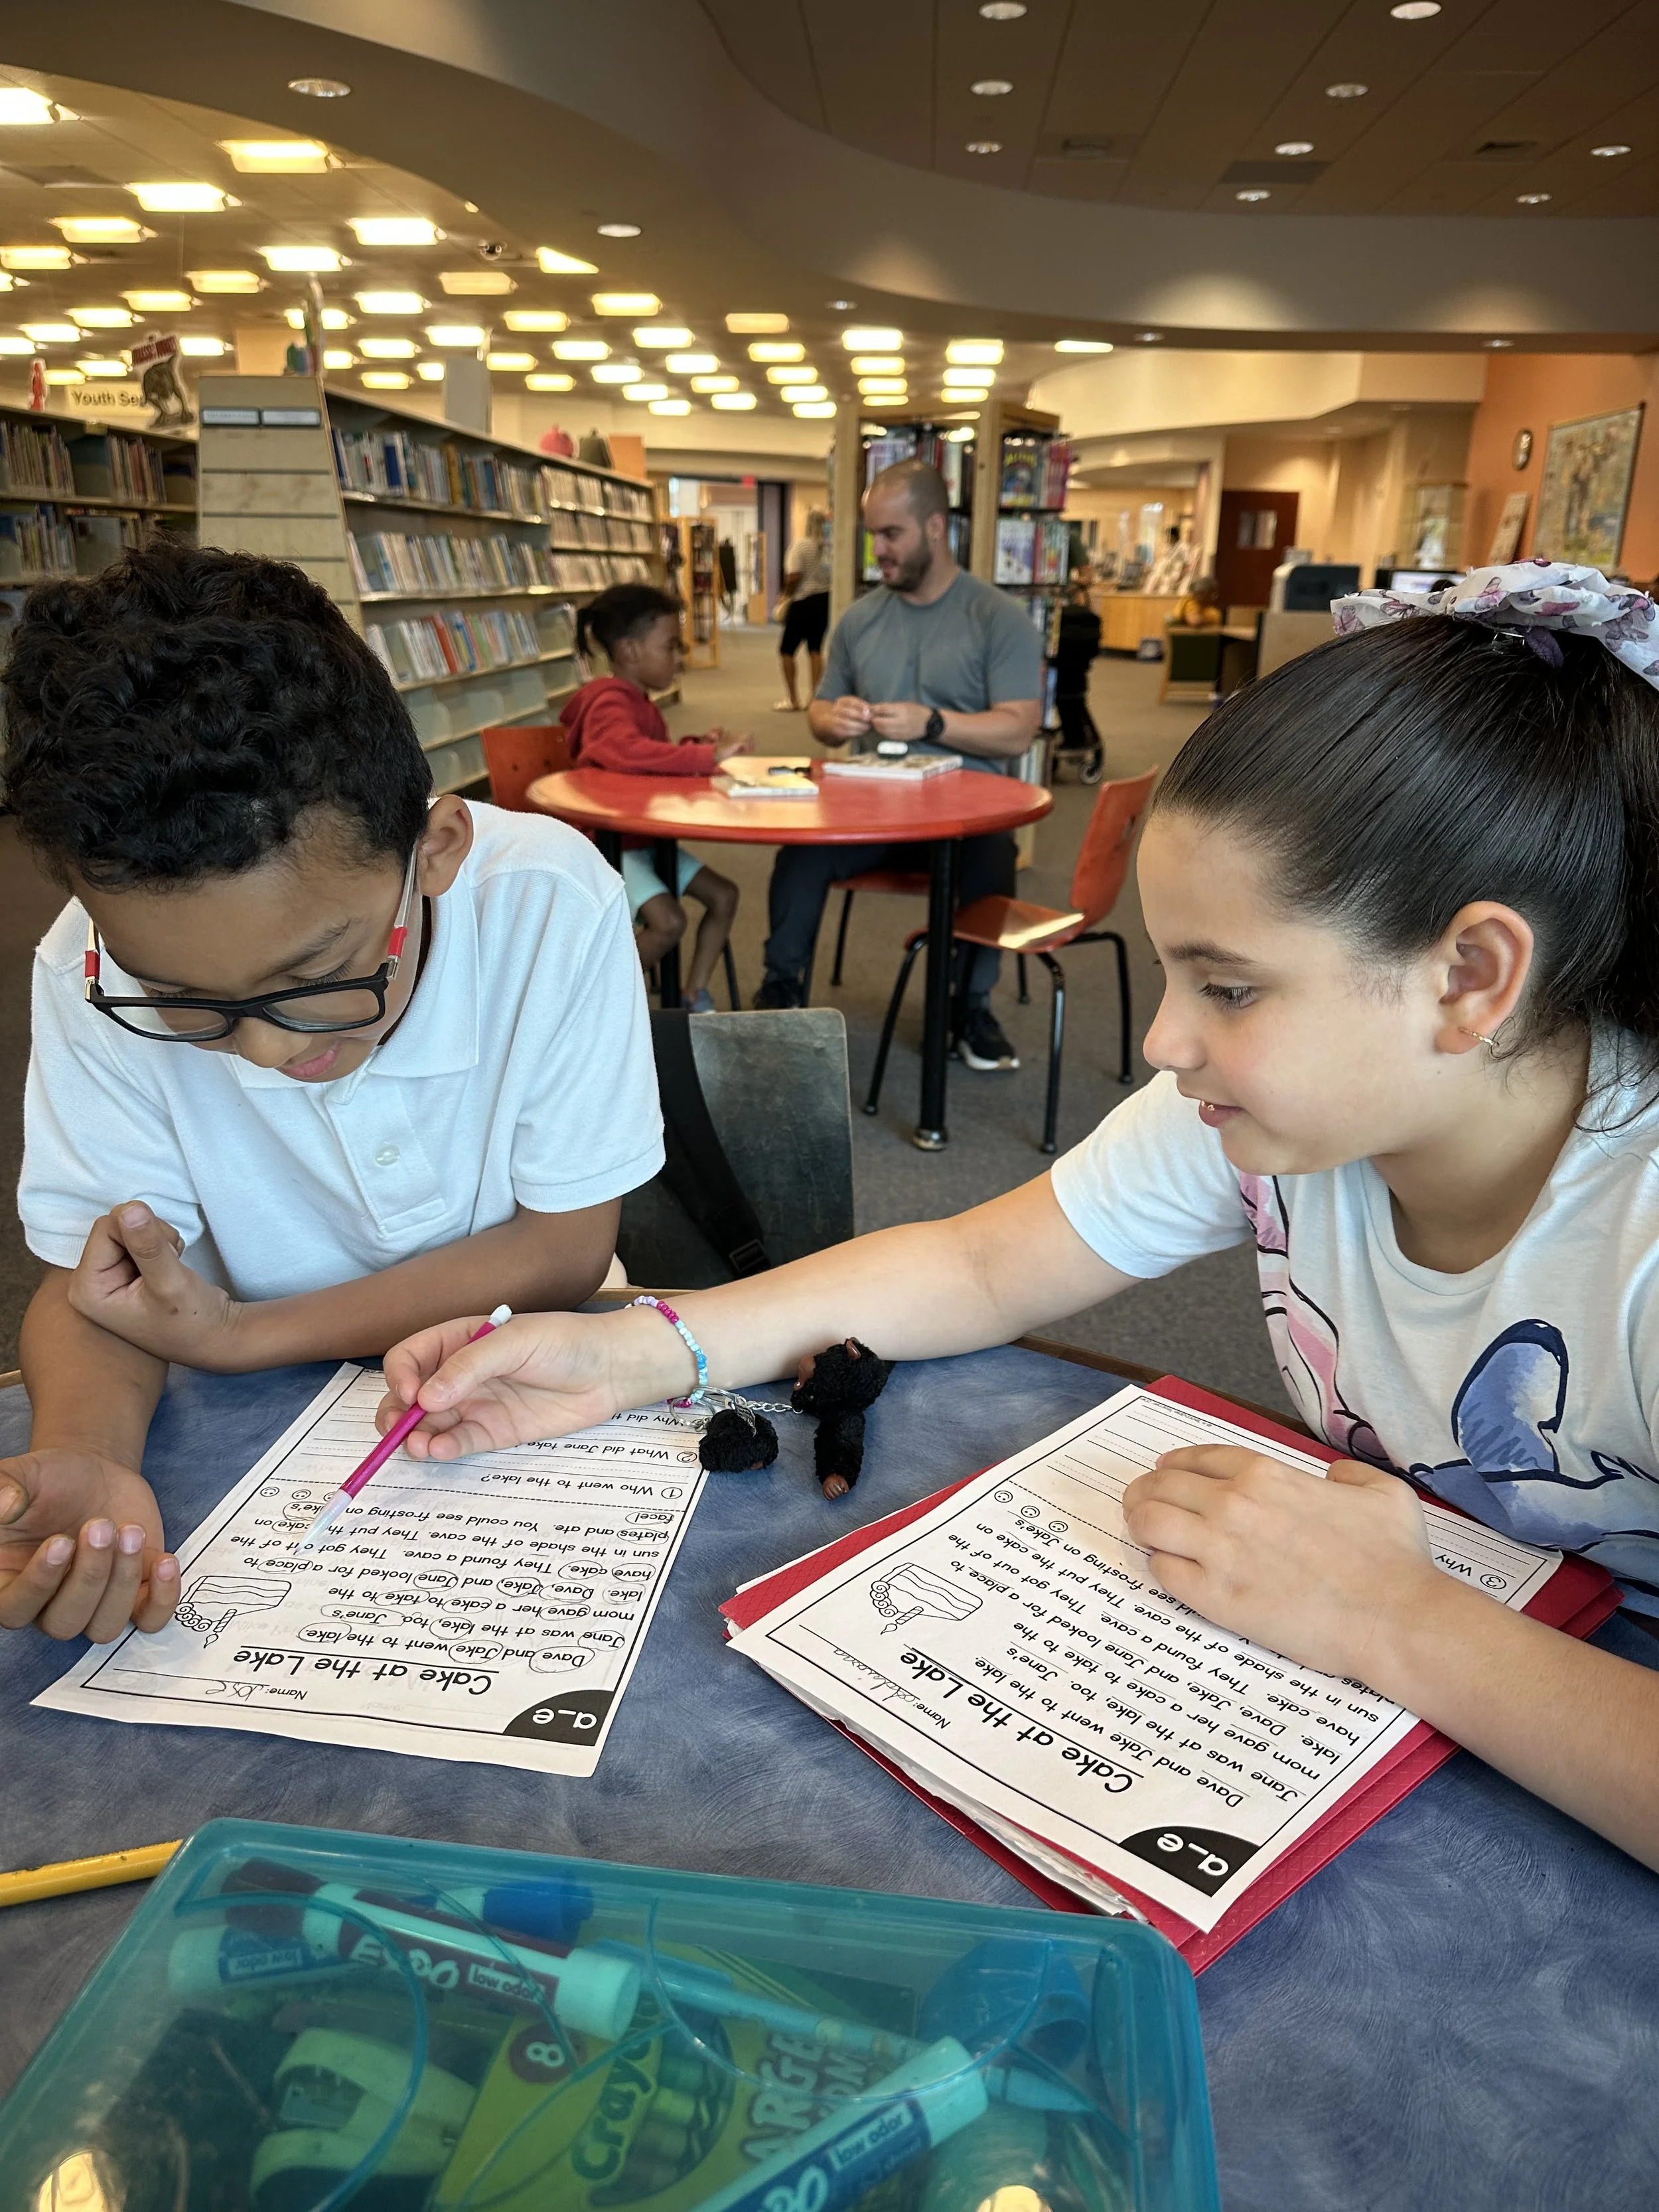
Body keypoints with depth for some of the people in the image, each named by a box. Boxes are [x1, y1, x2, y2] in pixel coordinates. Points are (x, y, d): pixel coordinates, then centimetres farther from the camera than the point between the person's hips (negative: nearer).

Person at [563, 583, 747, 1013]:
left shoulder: (641, 702, 11)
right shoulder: (610, 702, -21)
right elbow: (628, 752, -42)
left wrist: (696, 747, 2)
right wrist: (707, 757, -40)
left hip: (644, 839, 10)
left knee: (723, 895, 4)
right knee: (668, 921, -23)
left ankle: (694, 998, 9)